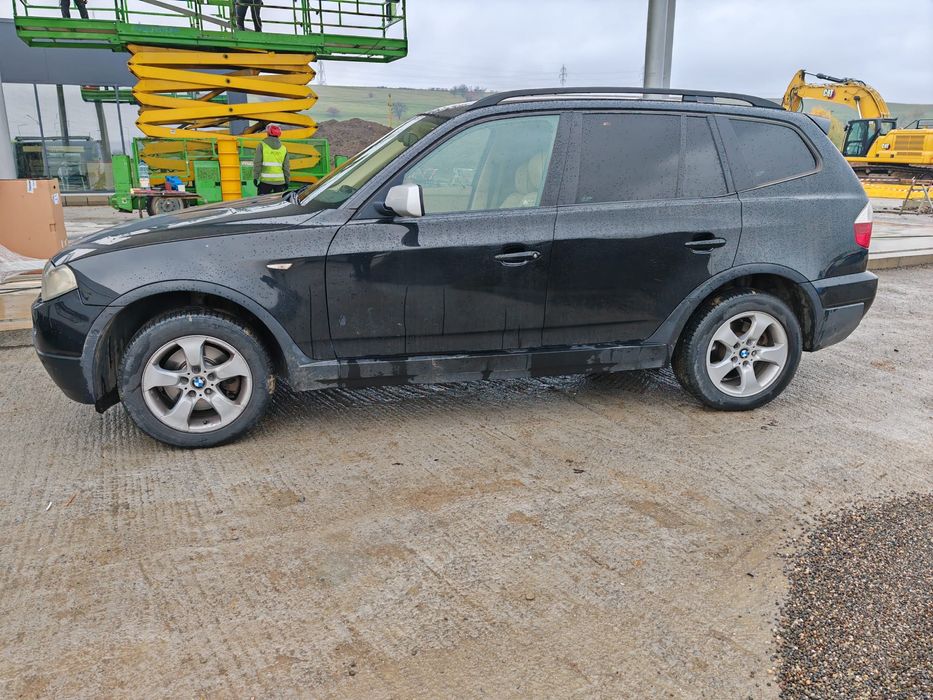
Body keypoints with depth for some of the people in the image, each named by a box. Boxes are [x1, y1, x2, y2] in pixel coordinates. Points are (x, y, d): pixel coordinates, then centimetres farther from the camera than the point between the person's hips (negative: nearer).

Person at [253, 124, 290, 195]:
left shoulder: (262, 145, -2)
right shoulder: (283, 148, 7)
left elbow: (257, 163, -6)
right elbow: (286, 167, 9)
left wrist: (255, 177, -1)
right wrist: (287, 181, 16)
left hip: (266, 181, -3)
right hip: (280, 181, 3)